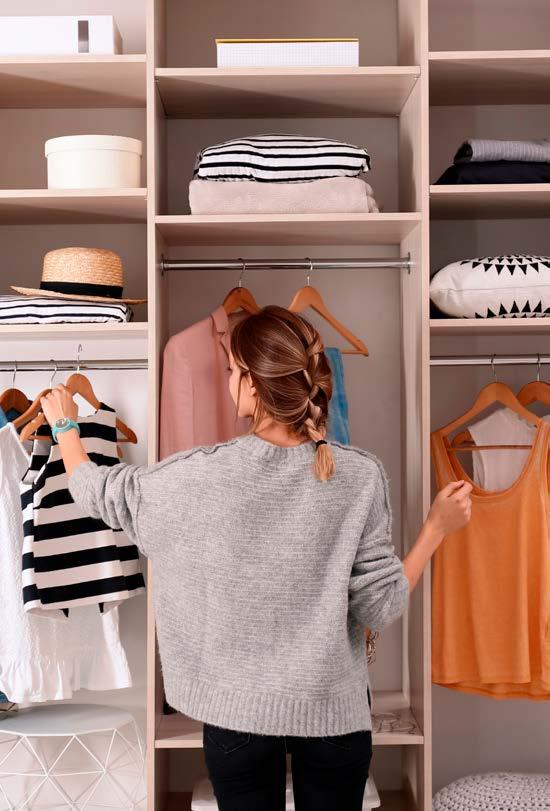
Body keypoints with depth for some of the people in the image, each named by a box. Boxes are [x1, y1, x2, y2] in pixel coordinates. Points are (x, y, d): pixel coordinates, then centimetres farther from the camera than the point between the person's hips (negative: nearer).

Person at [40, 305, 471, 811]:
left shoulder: (203, 473, -16)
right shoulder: (360, 474, -14)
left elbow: (97, 493, 2)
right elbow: (380, 608, -11)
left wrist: (65, 424, 20)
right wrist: (438, 527, 0)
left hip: (238, 708, 0)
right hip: (333, 707, 1)